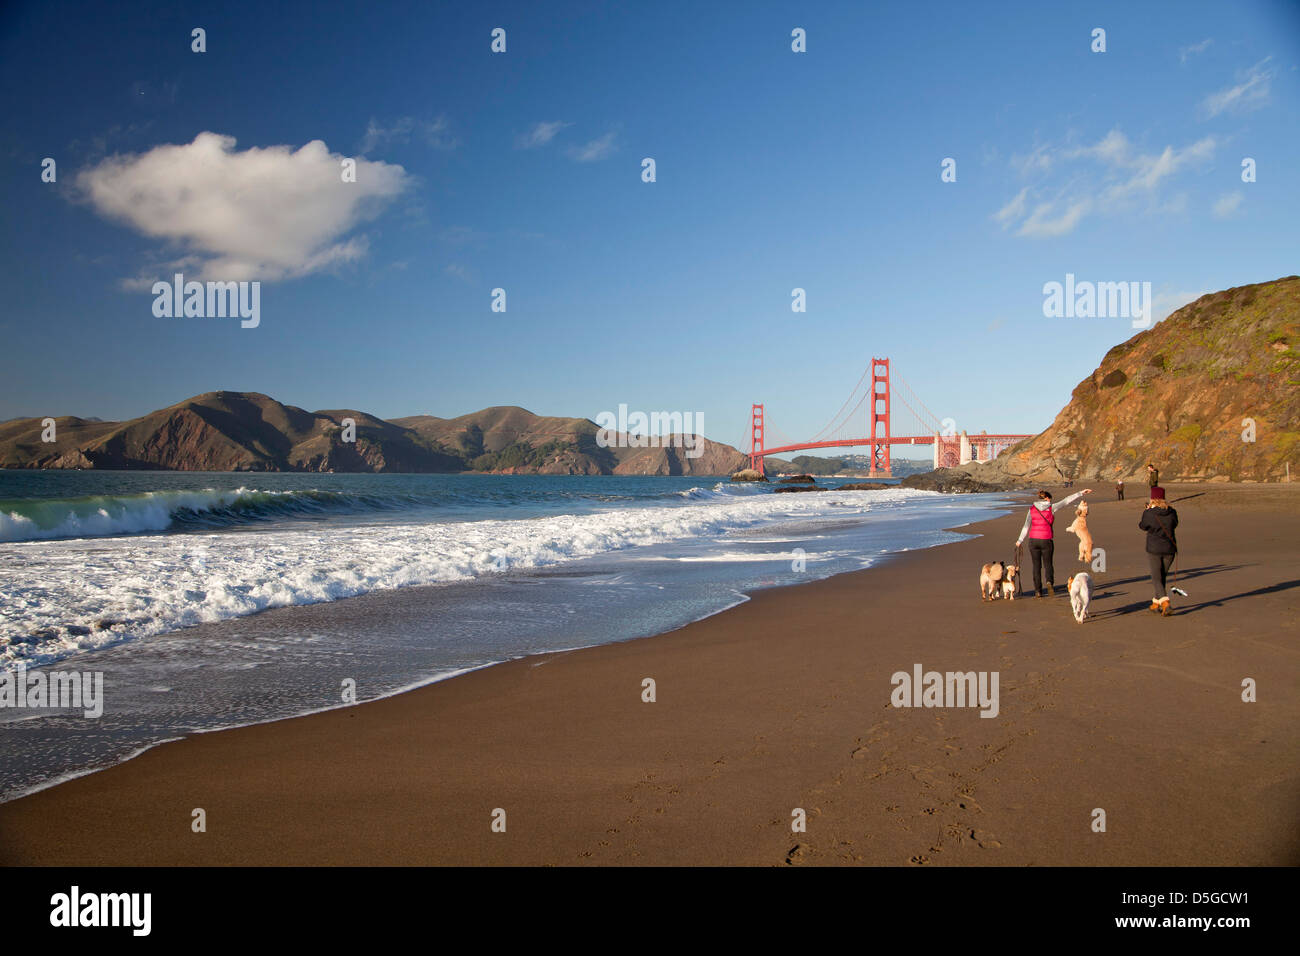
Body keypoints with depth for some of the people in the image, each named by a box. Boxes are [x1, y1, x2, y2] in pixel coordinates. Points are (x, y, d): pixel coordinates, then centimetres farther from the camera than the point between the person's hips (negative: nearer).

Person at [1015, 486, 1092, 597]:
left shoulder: (1032, 509, 2)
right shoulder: (1051, 508, -3)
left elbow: (1026, 526, 1)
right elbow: (1067, 500, 1)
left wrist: (1020, 540, 7)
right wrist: (1081, 493, 6)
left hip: (1033, 540, 2)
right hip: (1046, 540, -2)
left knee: (1036, 566, 9)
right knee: (1048, 564, 11)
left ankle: (1038, 591, 7)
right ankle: (1050, 582, -18)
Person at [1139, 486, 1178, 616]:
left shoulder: (1149, 513, -13)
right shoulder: (1172, 512, -3)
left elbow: (1143, 526, 4)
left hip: (1153, 549, -4)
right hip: (1169, 548, 4)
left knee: (1156, 578, 0)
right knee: (1162, 576, 18)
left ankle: (1165, 603, -19)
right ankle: (1156, 603, 28)